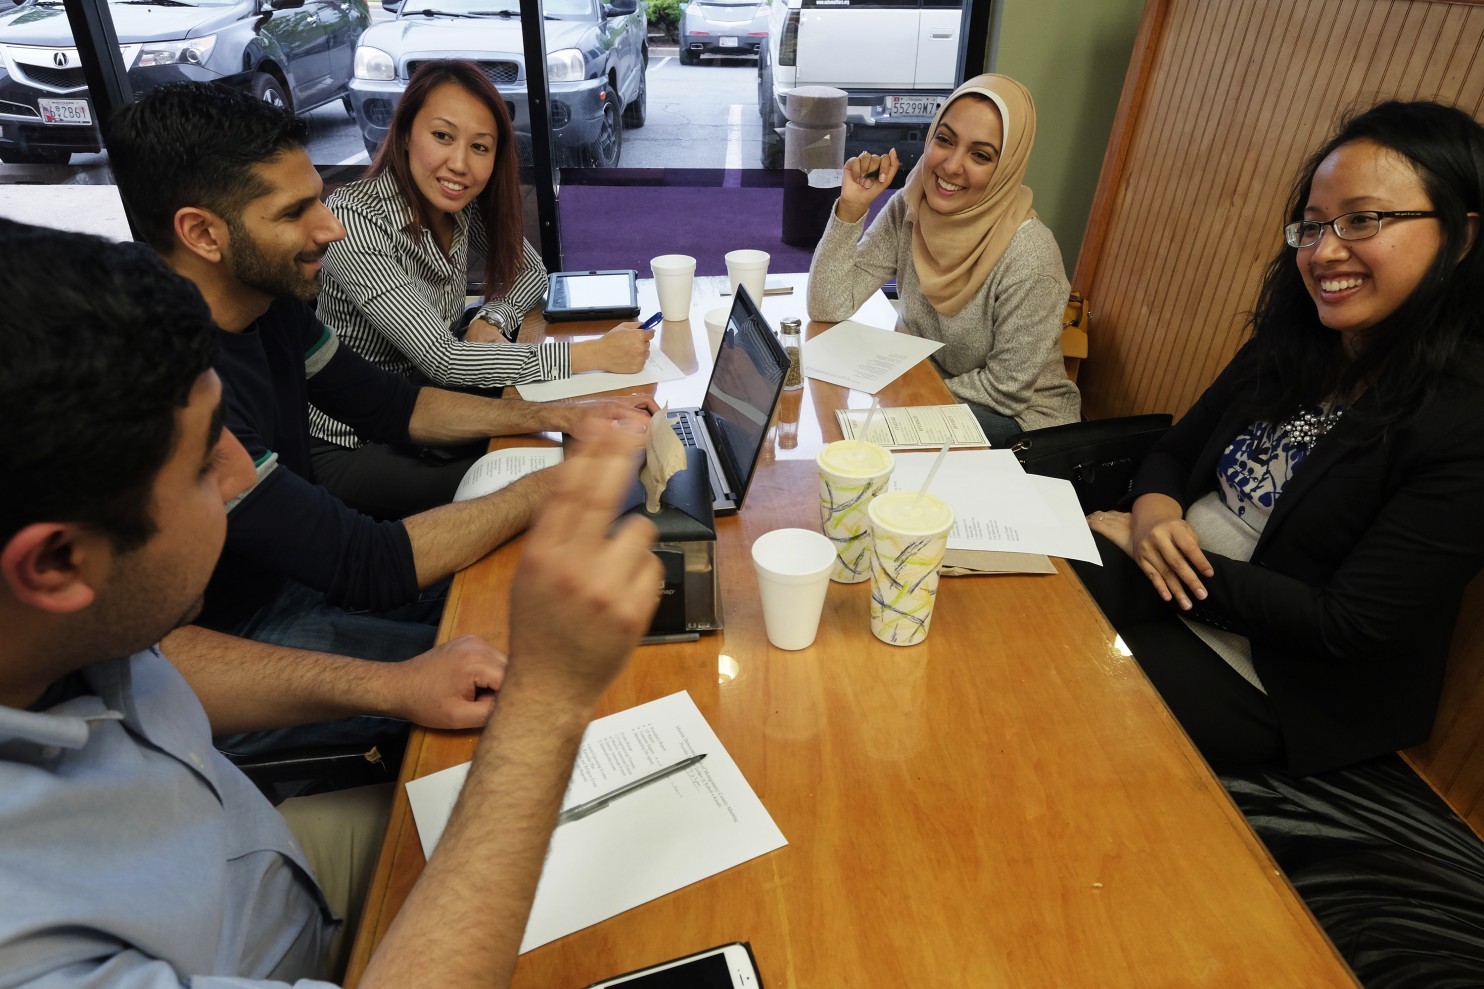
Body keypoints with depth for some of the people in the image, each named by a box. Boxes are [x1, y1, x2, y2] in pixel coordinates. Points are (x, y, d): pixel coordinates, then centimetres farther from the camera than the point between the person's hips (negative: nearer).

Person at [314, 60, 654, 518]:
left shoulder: (464, 205, -4)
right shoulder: (353, 220, -25)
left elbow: (530, 271, 10)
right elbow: (442, 359, -31)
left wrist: (493, 321, -13)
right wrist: (594, 354, -32)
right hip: (353, 449, -6)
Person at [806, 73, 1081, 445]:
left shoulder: (1028, 256, -26)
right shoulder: (907, 211, -11)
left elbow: (1006, 391, -19)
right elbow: (829, 308, -13)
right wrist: (851, 208, -21)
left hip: (1024, 419, -5)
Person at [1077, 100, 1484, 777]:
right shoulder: (1291, 347, 3)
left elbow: (1344, 626, -20)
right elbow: (1173, 452, 10)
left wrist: (1167, 556, -17)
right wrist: (1155, 514, -13)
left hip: (1268, 684, -6)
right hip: (1159, 591, 6)